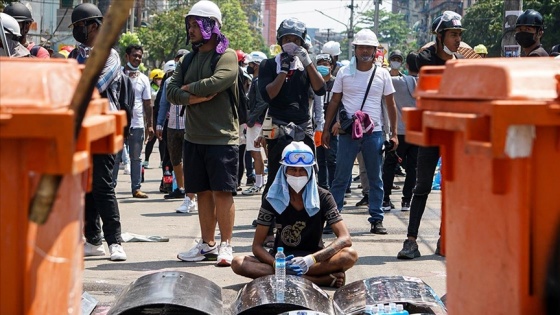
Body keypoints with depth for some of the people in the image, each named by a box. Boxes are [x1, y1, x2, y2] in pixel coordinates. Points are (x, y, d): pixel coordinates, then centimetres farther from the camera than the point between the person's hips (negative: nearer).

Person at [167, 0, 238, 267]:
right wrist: (194, 97, -11)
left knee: (222, 192, -5)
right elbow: (172, 92, 6)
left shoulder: (227, 56, -6)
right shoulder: (189, 59, 16)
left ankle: (226, 244, 2)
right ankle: (207, 245, 17)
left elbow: (215, 83, -22)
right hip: (193, 137, 7)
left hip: (221, 137, -7)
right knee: (203, 192, 10)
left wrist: (188, 88, -6)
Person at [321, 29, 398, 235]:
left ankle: (376, 219, 10)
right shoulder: (344, 73, 4)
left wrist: (393, 133, 4)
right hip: (348, 132, -1)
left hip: (374, 133, 1)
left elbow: (390, 104, 9)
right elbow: (334, 102, 9)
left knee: (376, 179, 5)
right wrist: (327, 129, 5)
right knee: (341, 177, 1)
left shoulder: (382, 74, 5)